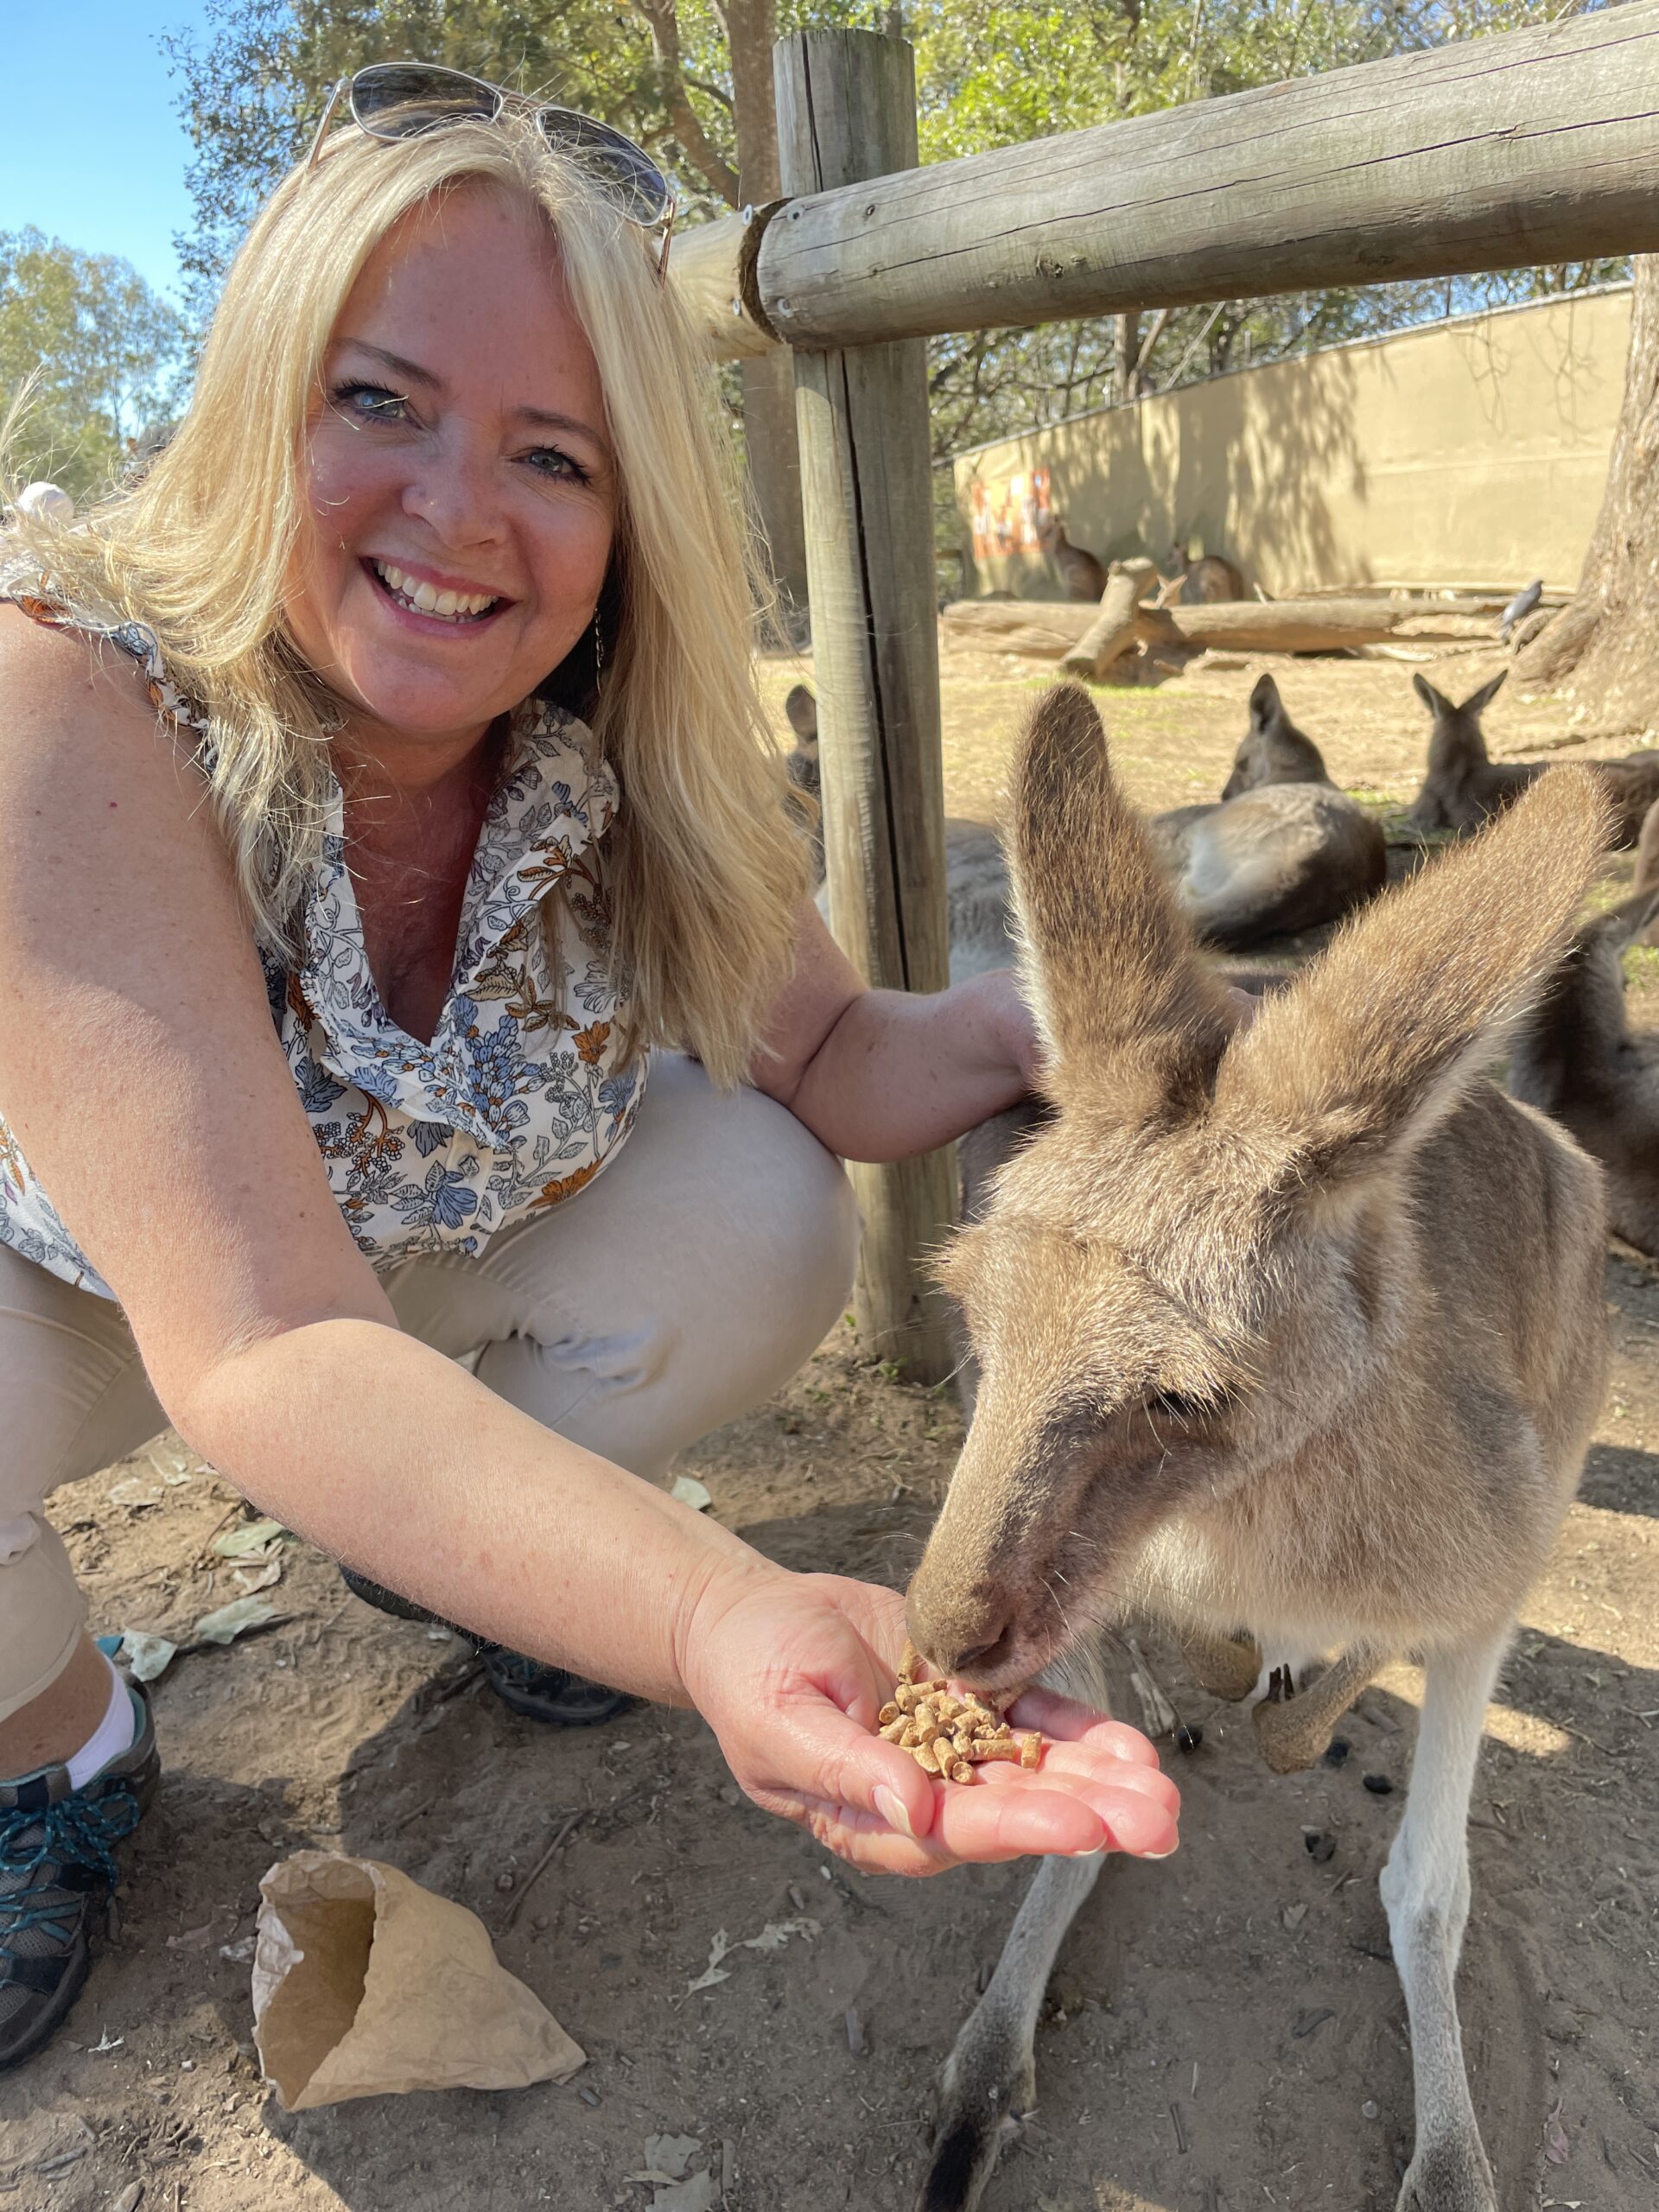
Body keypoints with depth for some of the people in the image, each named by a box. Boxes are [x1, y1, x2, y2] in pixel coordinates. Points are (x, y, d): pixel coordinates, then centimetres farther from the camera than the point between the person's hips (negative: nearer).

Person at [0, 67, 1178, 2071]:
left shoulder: (630, 744, -21)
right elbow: (271, 1356, -43)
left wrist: (1017, 1026, -31)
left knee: (768, 1217, -18)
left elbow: (824, 1053, -9)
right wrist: (719, 1621, -58)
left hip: (435, 1233, 4)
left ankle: (436, 1560, 14)